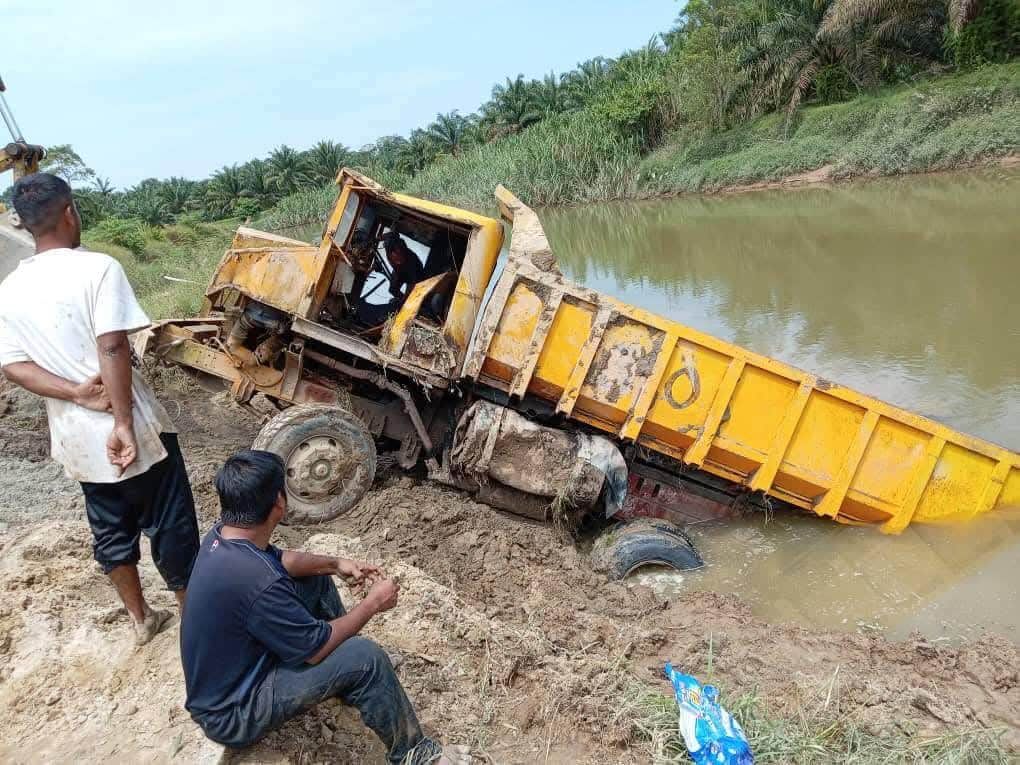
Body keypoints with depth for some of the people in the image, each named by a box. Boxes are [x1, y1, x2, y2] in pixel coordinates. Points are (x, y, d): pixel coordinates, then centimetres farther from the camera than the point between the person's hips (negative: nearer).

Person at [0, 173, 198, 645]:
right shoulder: (97, 268, -16)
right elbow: (112, 349, -24)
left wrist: (77, 394, -12)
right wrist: (124, 423, -23)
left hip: (77, 436, 6)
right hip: (130, 428, -6)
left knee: (111, 531, 20)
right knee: (170, 526, 10)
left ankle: (141, 620, 35)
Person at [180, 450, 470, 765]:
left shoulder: (220, 537, -8)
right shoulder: (257, 583, -36)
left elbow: (277, 560, 13)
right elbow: (316, 649, -24)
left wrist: (335, 563, 4)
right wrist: (373, 603, -11)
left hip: (223, 676, 9)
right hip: (232, 714, -9)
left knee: (317, 579, 12)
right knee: (365, 657, -19)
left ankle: (351, 684, 29)